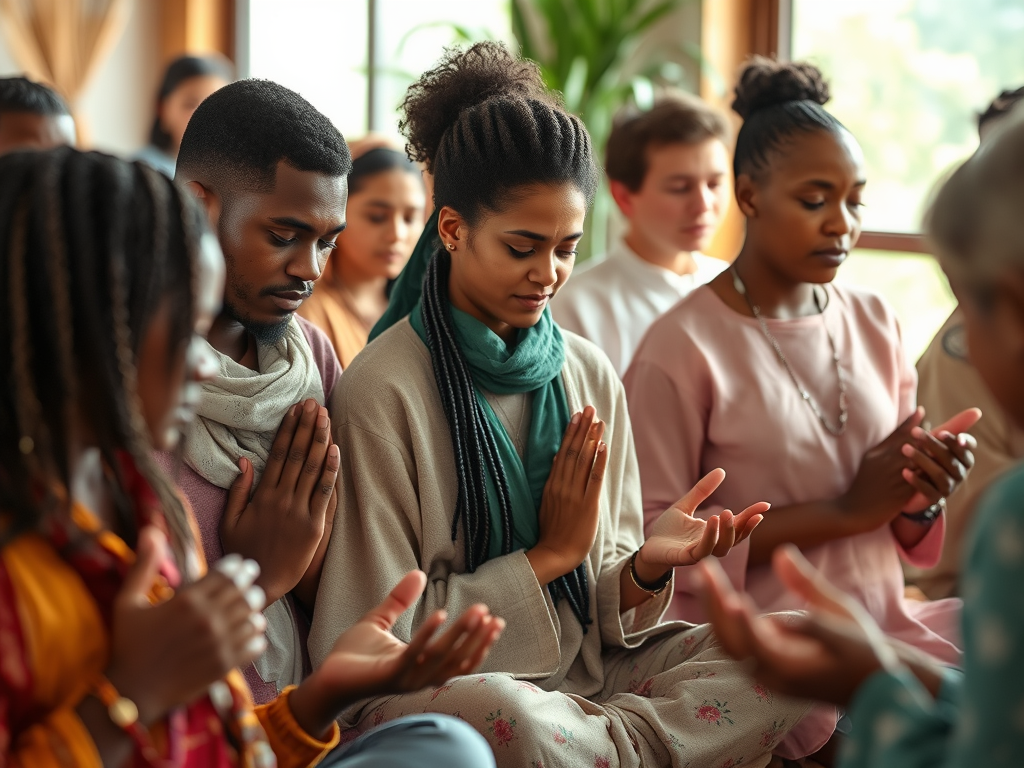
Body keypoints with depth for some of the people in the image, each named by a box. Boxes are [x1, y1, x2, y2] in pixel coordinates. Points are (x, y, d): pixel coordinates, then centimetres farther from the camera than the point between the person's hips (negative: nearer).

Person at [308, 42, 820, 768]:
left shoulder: (591, 375, 8)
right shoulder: (384, 388, -10)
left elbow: (600, 610, 9)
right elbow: (380, 634, -10)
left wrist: (646, 568, -14)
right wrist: (549, 555, -10)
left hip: (584, 675, 6)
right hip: (433, 684, -5)